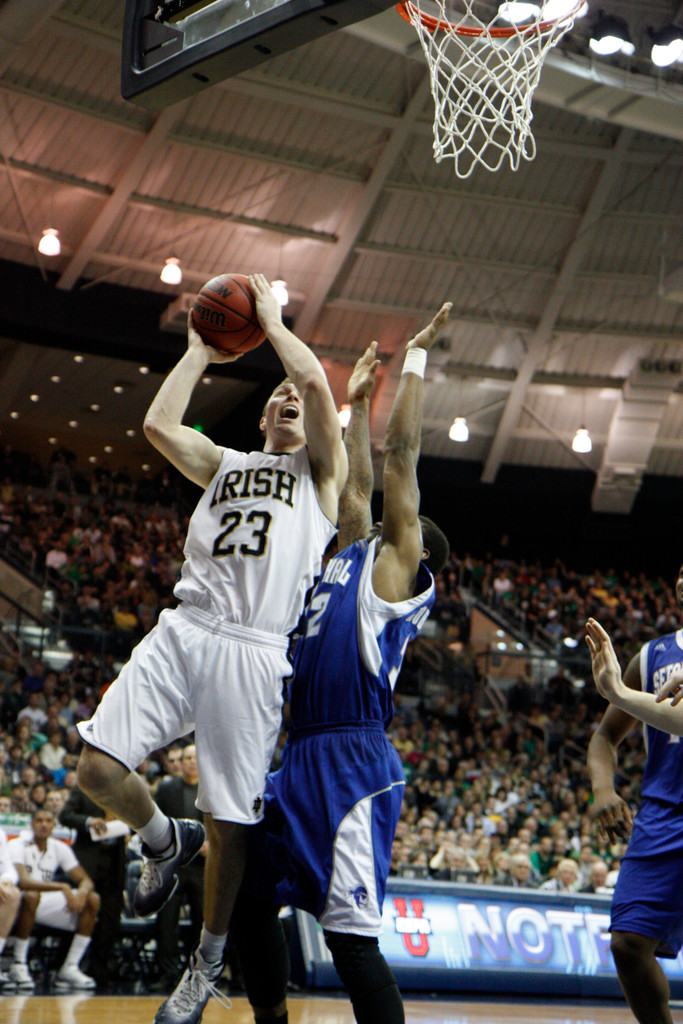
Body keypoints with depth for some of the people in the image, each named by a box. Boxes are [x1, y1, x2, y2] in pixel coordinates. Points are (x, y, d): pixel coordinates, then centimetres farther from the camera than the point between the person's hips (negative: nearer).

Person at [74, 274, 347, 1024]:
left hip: (255, 648, -4)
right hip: (183, 630, 4)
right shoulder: (223, 464, 25)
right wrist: (201, 351, 17)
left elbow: (316, 381, -3)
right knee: (98, 767, -13)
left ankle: (208, 963, 18)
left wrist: (271, 320, 11)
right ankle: (166, 842, 19)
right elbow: (158, 423, 7)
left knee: (230, 819, -2)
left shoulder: (321, 470, 14)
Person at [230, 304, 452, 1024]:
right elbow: (357, 483, 31)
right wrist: (356, 400, 35)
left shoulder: (398, 563, 2)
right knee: (248, 897, 12)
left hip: (352, 762, -9)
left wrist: (416, 356, 7)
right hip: (302, 756, 9)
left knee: (351, 935, -13)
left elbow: (400, 453, 1)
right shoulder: (353, 555, 21)